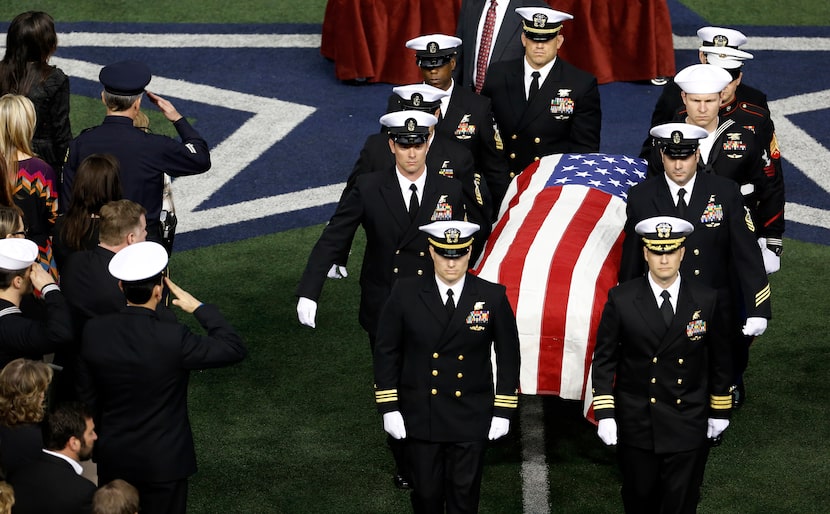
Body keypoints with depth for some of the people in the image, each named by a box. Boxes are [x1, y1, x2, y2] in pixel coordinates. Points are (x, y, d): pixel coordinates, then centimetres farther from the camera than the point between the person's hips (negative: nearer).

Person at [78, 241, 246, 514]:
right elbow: (235, 348, -15)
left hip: (112, 459, 4)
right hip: (162, 461, -4)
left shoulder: (93, 331, -12)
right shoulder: (173, 338, -27)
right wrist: (200, 308, -6)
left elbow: (86, 397, 0)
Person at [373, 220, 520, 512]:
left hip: (471, 420, 0)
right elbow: (386, 352, 0)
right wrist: (388, 408, -4)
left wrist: (503, 411, -1)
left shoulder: (493, 297, -7)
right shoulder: (405, 294, -7)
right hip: (420, 419, 0)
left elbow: (508, 356, 0)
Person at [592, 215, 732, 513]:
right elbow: (604, 359, -1)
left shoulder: (706, 300, -3)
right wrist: (604, 414, -7)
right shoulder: (621, 299, -6)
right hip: (636, 424, 0)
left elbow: (720, 360, 7)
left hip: (688, 429, 0)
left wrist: (719, 412, 9)